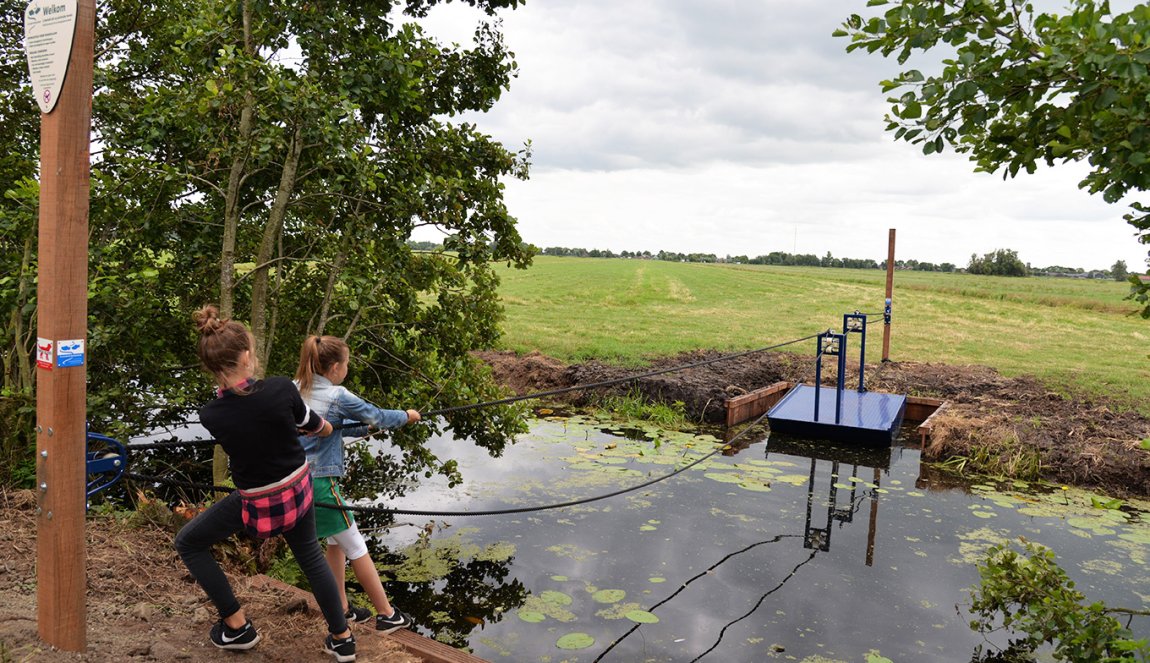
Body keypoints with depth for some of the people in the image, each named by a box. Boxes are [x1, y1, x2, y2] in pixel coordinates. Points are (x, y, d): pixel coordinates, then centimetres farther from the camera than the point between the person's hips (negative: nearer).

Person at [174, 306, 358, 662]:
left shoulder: (210, 415, -20)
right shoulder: (281, 388, -23)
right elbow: (309, 422, -1)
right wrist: (327, 427, 24)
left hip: (256, 502, -2)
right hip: (298, 490, 2)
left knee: (187, 543, 21)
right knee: (310, 555, 25)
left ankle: (237, 627, 25)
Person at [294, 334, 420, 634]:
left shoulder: (296, 390, 8)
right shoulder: (337, 396, -13)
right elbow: (378, 416, -2)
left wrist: (365, 428, 16)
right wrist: (407, 415, 15)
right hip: (319, 482, -8)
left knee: (336, 539, 21)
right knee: (355, 546, 2)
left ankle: (342, 608, 27)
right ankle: (387, 615, 11)